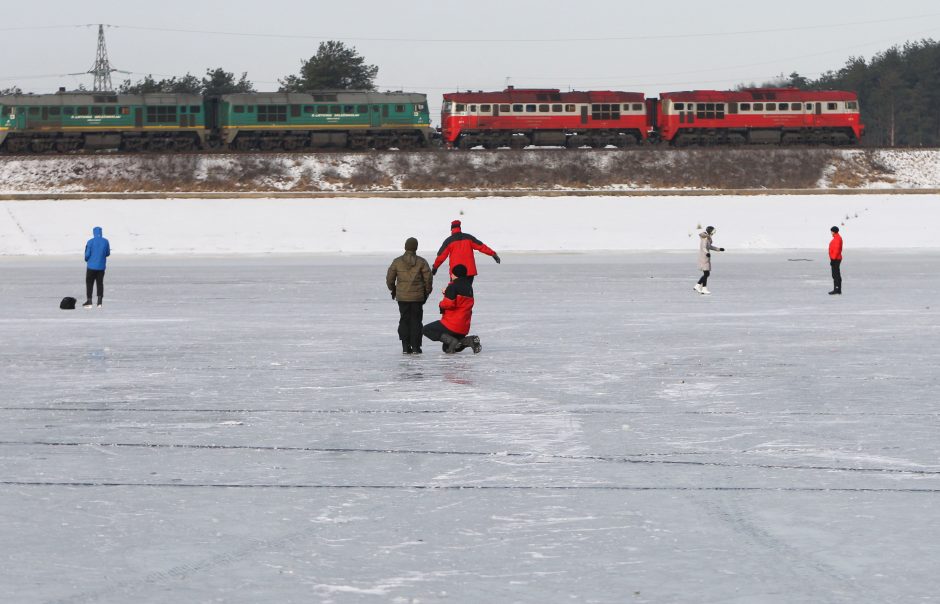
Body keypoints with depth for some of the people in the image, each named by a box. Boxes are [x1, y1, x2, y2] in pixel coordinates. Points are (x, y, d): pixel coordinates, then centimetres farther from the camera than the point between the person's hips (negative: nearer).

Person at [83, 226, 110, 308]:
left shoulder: (90, 242, -12)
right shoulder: (106, 242, -4)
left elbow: (87, 254, -11)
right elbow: (108, 253, 5)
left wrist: (86, 259, 11)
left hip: (91, 266, -3)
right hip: (101, 266, 3)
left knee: (89, 283, 9)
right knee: (100, 283, 10)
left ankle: (89, 302, 7)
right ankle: (99, 302, 5)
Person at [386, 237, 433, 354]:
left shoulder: (397, 261, -2)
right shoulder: (421, 262, -5)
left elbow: (389, 278, 2)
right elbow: (428, 278, -4)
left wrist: (393, 290, 19)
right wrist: (427, 292, 11)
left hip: (402, 296, 1)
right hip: (417, 296, -1)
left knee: (404, 320, 8)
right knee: (416, 321, 5)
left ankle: (405, 347, 4)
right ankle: (415, 347, 2)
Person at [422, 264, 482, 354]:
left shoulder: (453, 287, -13)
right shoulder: (469, 287, 14)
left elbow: (449, 303, -21)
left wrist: (441, 304, 1)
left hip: (452, 325, -8)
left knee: (427, 330, 1)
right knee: (447, 348, 20)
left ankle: (451, 340, -16)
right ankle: (469, 340, -3)